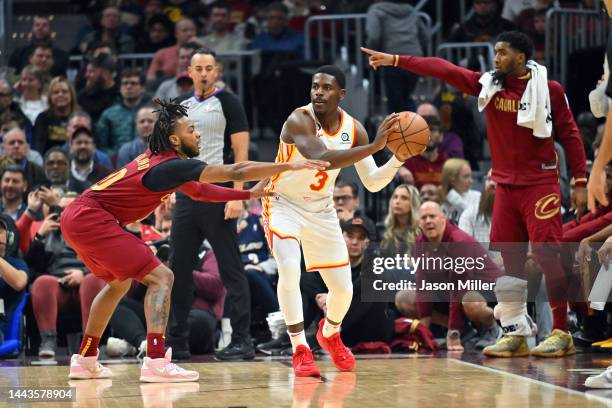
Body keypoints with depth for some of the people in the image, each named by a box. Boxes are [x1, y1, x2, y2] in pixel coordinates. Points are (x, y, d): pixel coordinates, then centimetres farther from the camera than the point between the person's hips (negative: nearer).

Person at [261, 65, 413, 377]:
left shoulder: (353, 129, -9)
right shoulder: (299, 120, -26)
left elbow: (373, 183, -5)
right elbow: (321, 159, -44)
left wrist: (400, 157, -22)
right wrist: (373, 146, -47)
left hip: (321, 210, 5)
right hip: (284, 204, -5)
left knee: (343, 288, 5)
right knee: (289, 271, -29)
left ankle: (330, 334, 38)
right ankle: (300, 349, -16)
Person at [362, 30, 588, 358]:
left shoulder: (549, 90, -4)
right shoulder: (488, 85, 6)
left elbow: (569, 135, -1)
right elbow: (444, 70, 0)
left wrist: (580, 182, -5)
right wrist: (395, 60, -5)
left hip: (541, 184, -5)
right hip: (505, 184, 5)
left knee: (547, 254, -11)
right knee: (507, 257, 4)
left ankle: (561, 334, -7)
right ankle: (515, 333, 11)